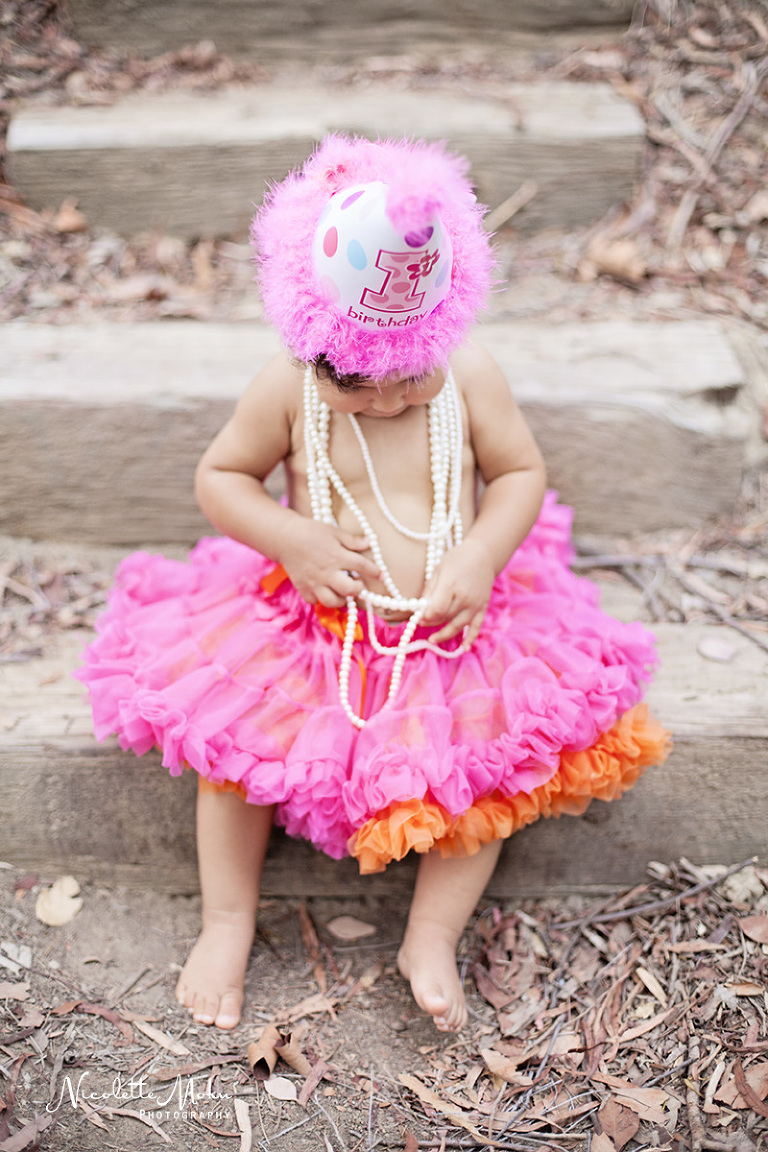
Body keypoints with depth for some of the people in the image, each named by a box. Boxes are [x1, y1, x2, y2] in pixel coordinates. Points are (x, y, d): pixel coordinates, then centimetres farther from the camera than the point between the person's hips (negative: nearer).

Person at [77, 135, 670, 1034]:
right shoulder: (285, 388, -12)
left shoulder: (470, 376, -10)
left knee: (492, 764, -13)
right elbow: (219, 477, -1)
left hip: (452, 625, 1)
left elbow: (521, 472, 0)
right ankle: (227, 920, 11)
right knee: (234, 738, -11)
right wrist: (292, 537, -19)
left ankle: (431, 938, 6)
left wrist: (480, 558, -17)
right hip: (311, 622, 0)